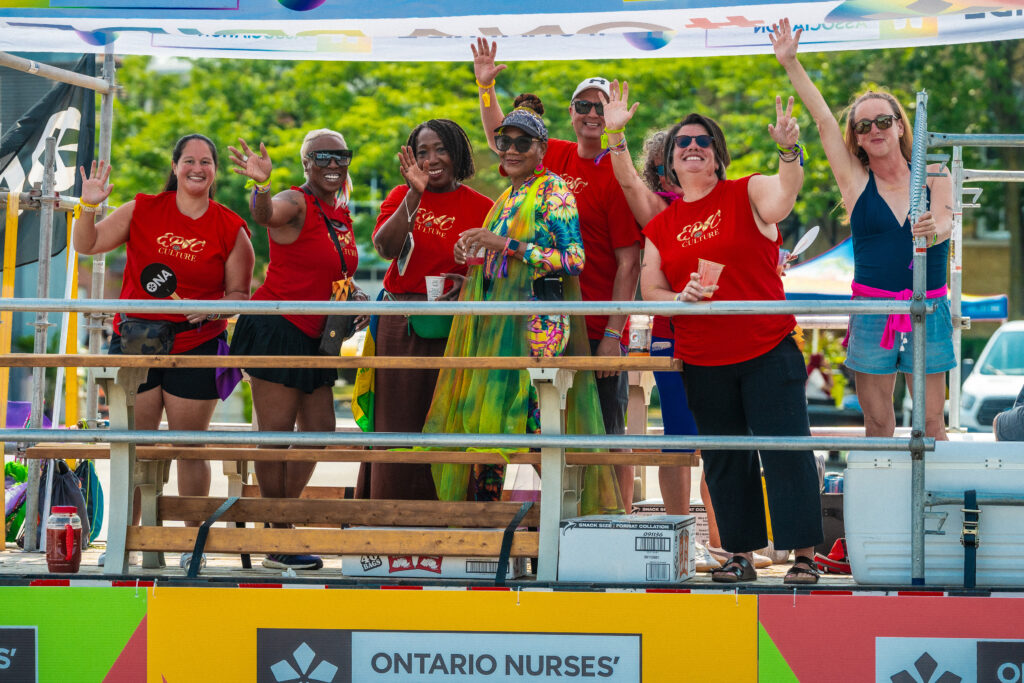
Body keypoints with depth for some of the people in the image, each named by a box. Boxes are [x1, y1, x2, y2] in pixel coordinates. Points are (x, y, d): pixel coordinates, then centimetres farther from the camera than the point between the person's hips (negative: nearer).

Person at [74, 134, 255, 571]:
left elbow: (239, 293, 4)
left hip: (196, 347, -1)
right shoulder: (143, 211, 4)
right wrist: (89, 207, -12)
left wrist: (214, 308, -15)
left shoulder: (231, 229, 1)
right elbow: (86, 246, 5)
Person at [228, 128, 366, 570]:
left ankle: (278, 526, 23)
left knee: (318, 432, 12)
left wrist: (352, 299, 7)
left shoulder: (341, 214, 14)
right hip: (278, 329, -9)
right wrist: (261, 184, -56)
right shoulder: (296, 204, -11)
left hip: (314, 336, 9)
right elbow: (265, 215, -35)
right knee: (276, 432, -5)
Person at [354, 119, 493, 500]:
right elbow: (385, 248, -11)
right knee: (398, 423, 2)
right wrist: (415, 195, -18)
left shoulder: (481, 208, 3)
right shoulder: (401, 197, 7)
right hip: (400, 327, 1)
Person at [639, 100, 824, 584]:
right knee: (724, 461, 8)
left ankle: (804, 553, -4)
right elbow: (650, 291, 10)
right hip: (702, 362, 4)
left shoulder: (747, 194, 1)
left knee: (786, 449, -7)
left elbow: (780, 201, -22)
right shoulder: (661, 226, 10)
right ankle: (741, 555, 17)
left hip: (769, 352, -4)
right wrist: (681, 298, -12)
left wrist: (789, 151, -41)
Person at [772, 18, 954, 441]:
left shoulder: (933, 177, 4)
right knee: (877, 425, 1)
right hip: (872, 310, 0)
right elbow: (823, 120, 1)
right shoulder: (856, 181, 5)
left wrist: (933, 230, -36)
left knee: (932, 423, 1)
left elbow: (944, 223, -12)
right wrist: (790, 64, -3)